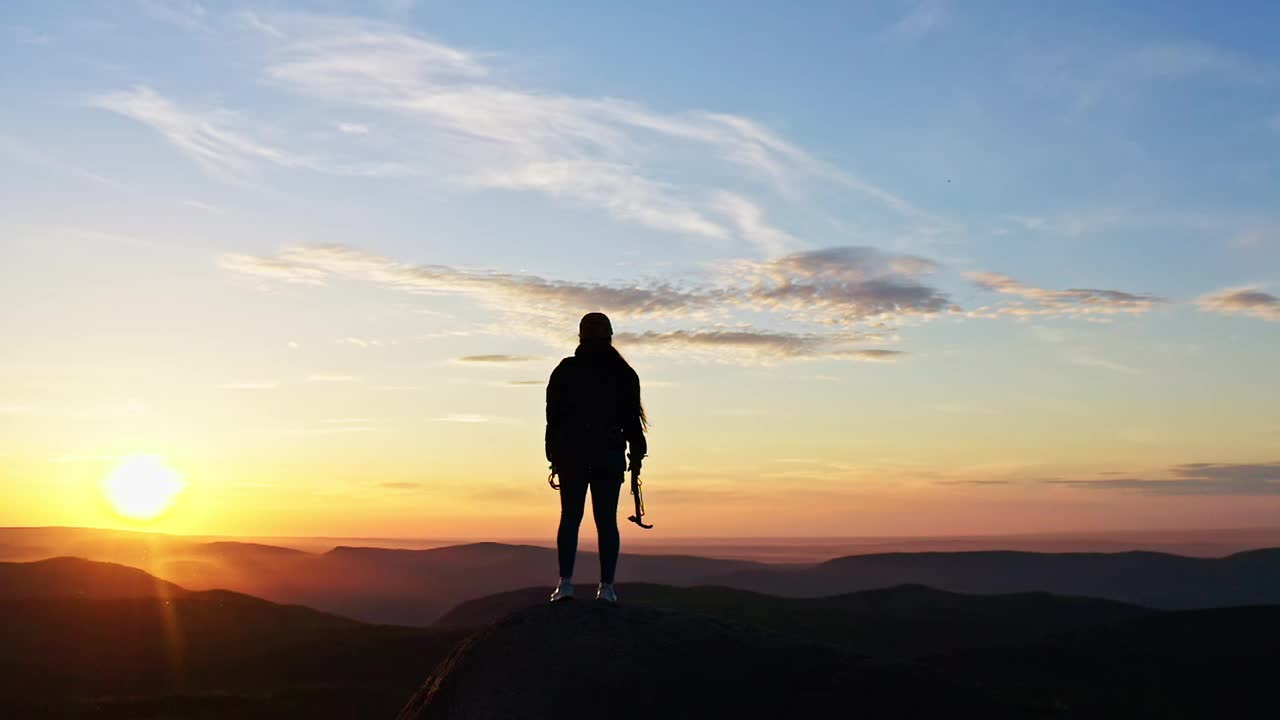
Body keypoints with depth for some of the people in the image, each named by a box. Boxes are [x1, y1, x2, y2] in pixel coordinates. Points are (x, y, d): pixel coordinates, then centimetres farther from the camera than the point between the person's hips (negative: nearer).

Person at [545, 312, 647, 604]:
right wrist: (636, 454, 9)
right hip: (610, 455, 0)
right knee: (607, 520, 2)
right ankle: (607, 586, 0)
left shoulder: (565, 371, 4)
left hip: (571, 454, 0)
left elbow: (553, 415, 3)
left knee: (570, 517, 2)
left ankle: (565, 582, -6)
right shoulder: (624, 373, 5)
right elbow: (631, 417, 3)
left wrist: (554, 455, 8)